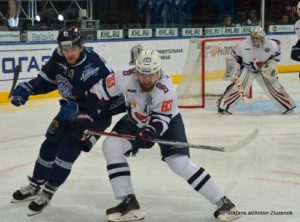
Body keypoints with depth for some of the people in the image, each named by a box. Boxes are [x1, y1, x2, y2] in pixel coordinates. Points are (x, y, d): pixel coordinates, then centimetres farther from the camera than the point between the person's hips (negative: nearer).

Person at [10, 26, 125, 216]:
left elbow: (99, 100, -35)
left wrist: (76, 108, -46)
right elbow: (46, 80, 4)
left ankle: (47, 193, -2)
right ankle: (35, 186, 28)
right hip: (72, 109, 7)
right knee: (50, 144, 9)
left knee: (68, 149, -16)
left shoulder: (94, 66, -33)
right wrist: (26, 88, -10)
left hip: (98, 112, -7)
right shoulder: (59, 58, -11)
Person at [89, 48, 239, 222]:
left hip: (168, 121, -4)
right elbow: (100, 90, -15)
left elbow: (160, 120, -30)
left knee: (180, 163, -19)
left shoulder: (167, 89, -33)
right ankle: (128, 202, -12)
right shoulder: (126, 77, -27)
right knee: (111, 146, -17)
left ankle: (223, 203, -7)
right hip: (136, 120, 4)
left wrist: (151, 131, -49)